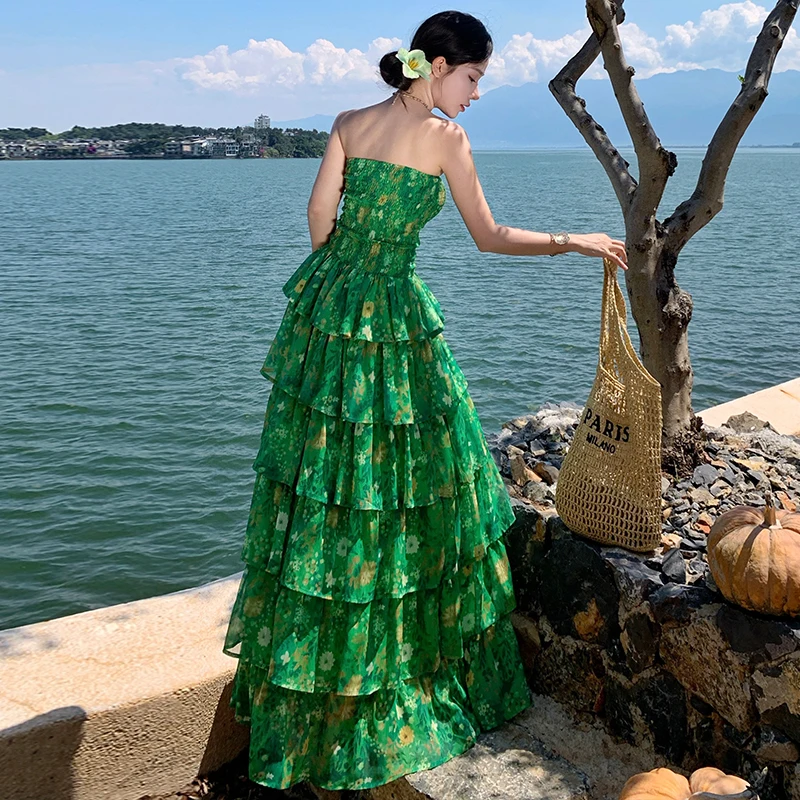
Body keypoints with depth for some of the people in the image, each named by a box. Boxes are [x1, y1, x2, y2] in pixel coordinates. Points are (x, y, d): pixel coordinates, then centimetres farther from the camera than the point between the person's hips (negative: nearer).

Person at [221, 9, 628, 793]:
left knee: (320, 472, 14)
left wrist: (333, 288, 14)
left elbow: (320, 214, 2)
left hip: (326, 311, 6)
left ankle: (304, 667, 29)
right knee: (405, 472, 7)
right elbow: (491, 238, -2)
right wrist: (577, 241, 8)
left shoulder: (349, 124, 9)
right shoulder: (445, 136, -5)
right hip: (394, 318, -6)